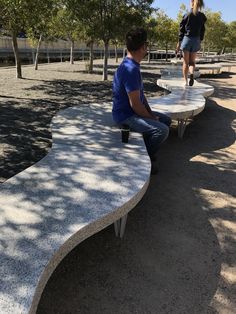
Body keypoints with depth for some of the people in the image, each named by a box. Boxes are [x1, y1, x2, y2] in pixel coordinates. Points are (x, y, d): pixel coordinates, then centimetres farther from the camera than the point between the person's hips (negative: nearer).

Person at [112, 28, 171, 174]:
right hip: (126, 116, -11)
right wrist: (151, 118, -11)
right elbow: (135, 103, -26)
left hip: (133, 111, 11)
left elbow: (141, 94, 15)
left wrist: (151, 113, 6)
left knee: (166, 120, 16)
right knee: (162, 129, -25)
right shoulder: (131, 69, -24)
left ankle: (148, 150, 21)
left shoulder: (133, 65, 10)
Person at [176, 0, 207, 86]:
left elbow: (182, 30, -3)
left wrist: (179, 42, 2)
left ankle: (185, 81, 1)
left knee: (186, 62, 4)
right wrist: (200, 41, 18)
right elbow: (202, 31, 9)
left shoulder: (187, 15, -3)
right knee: (192, 61, 10)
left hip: (186, 39, -2)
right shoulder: (202, 16, 6)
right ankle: (191, 74, -20)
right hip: (196, 40, 2)